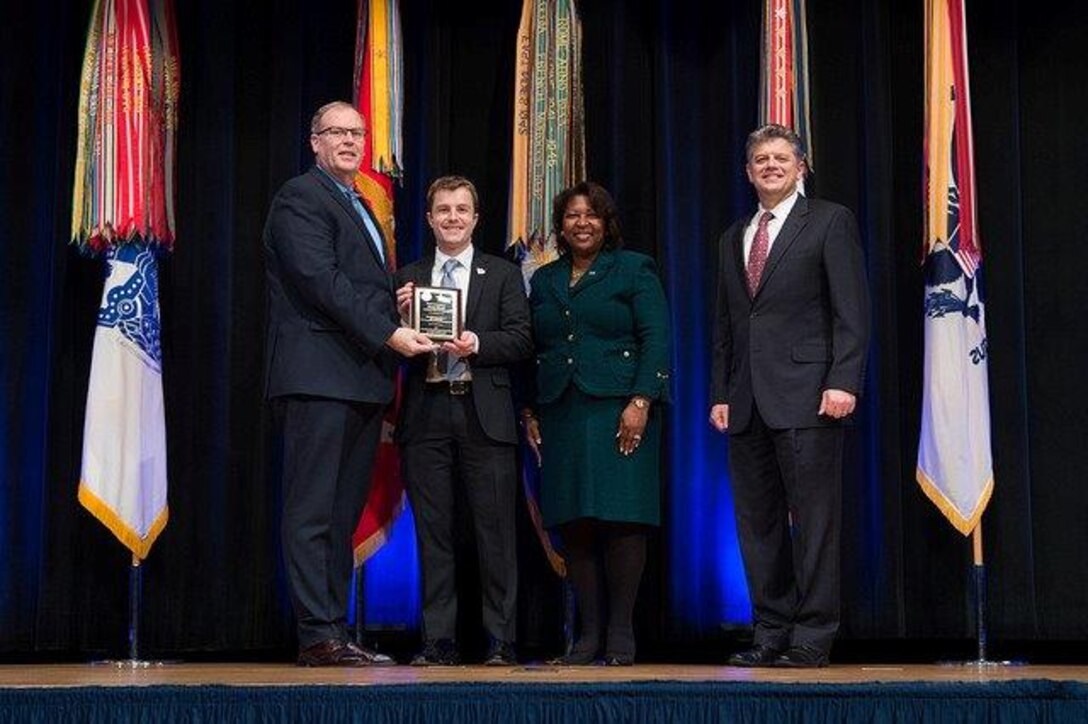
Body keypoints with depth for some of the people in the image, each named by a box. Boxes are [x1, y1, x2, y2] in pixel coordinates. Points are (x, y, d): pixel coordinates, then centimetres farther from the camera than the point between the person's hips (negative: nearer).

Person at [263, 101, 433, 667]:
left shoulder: (357, 206, 25)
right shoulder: (300, 197, -4)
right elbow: (321, 281, -15)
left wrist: (394, 298, 9)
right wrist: (388, 335, -17)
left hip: (361, 380, 9)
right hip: (318, 376, -9)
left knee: (343, 515, 9)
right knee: (312, 513, -8)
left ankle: (335, 630, 12)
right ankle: (318, 636, -8)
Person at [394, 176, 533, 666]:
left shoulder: (503, 275, 11)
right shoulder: (408, 279, 15)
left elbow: (521, 341, 1)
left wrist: (476, 343, -15)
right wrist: (401, 318, -10)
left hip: (484, 415, -2)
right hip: (427, 417, 2)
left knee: (495, 530, -3)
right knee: (433, 532, 3)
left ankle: (501, 641, 2)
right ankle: (439, 641, 8)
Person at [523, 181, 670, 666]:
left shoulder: (634, 270, 6)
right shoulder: (543, 280, 19)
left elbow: (655, 339, -3)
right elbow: (531, 351, 19)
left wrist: (640, 402, -14)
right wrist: (529, 412, 10)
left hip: (619, 410, -4)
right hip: (561, 415, 4)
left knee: (622, 520, -8)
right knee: (574, 526, 0)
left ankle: (620, 632, -2)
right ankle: (589, 633, 4)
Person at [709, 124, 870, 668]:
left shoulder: (829, 222, 4)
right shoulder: (733, 238, 21)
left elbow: (852, 310, -4)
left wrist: (843, 381, -14)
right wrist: (720, 394, 11)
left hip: (806, 397, -6)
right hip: (747, 403, 6)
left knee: (813, 521, -5)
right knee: (757, 524, 6)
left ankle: (811, 638, -1)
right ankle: (770, 634, 12)